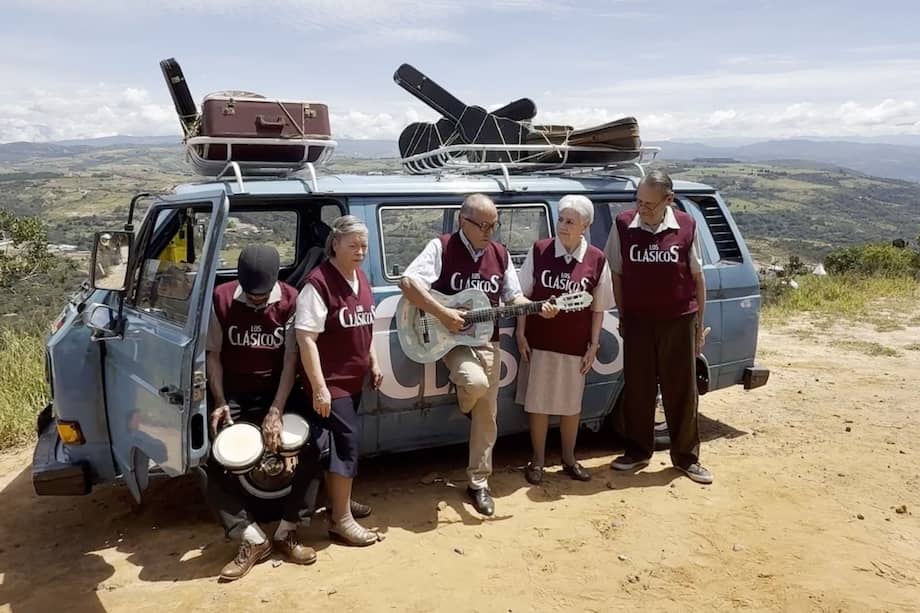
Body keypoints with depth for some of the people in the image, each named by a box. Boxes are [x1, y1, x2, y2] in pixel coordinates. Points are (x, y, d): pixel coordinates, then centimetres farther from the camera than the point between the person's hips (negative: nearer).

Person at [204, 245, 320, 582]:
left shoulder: (291, 301, -13)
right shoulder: (221, 299, -10)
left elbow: (291, 360, -14)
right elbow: (213, 355, -2)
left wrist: (275, 412, -22)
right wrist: (219, 402, -13)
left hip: (279, 393, 0)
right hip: (235, 396, 1)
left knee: (309, 454, -16)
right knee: (216, 466, -13)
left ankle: (286, 532, 0)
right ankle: (253, 539, -2)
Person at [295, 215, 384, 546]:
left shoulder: (361, 278, 8)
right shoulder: (319, 282, -19)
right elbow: (306, 338, -22)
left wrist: (373, 364, 17)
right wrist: (319, 387, -24)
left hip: (353, 379, 8)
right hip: (329, 382, -8)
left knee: (339, 441, 19)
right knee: (347, 441, -6)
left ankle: (338, 499, 34)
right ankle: (341, 519, 5)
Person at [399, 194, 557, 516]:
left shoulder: (500, 254, 6)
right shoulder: (441, 247, -10)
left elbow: (513, 297, 11)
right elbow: (407, 282, -20)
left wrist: (538, 308, -9)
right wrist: (443, 314, -26)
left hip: (488, 342, 5)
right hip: (452, 339, -5)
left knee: (486, 416, 6)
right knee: (476, 382, -33)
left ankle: (478, 483, 20)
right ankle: (463, 401, 6)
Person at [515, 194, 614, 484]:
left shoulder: (597, 260, -6)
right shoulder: (538, 250, -7)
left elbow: (598, 308, 1)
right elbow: (524, 295, 0)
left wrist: (594, 346, 0)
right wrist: (520, 334, -3)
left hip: (575, 345, 0)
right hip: (539, 342, 0)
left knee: (571, 404, 13)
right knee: (538, 403, 8)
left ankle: (569, 459, 31)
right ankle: (538, 460, 24)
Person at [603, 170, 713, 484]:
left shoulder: (686, 225, -5)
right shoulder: (623, 224, -4)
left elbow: (697, 275, 4)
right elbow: (616, 273, 5)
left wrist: (700, 322, 5)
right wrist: (622, 315, 3)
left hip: (679, 320, 0)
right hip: (637, 321, 1)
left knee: (682, 389, 7)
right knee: (637, 388, 8)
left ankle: (686, 456, 20)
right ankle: (637, 451, 24)